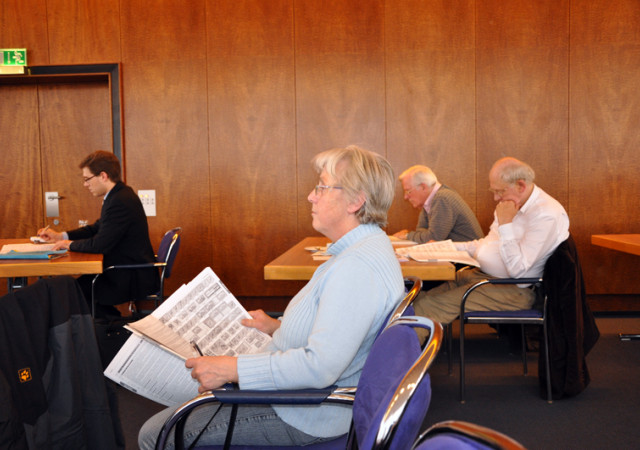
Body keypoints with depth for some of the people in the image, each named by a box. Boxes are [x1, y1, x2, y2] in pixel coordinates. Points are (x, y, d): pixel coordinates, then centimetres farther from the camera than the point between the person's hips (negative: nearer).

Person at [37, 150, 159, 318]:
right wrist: (61, 236, 11)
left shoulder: (120, 202, -24)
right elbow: (96, 228, 19)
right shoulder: (119, 195, 10)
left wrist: (70, 244, -7)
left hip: (134, 279, -10)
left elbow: (100, 244, -24)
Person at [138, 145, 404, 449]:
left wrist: (230, 369, -27)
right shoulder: (364, 248, 9)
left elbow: (319, 367, -33)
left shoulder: (357, 267, -27)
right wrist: (279, 327, 14)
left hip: (306, 417, -11)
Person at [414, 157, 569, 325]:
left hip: (512, 289, -9)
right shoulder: (511, 203, 11)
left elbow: (517, 270, -24)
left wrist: (505, 223, -22)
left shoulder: (546, 215, -19)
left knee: (433, 306, -22)